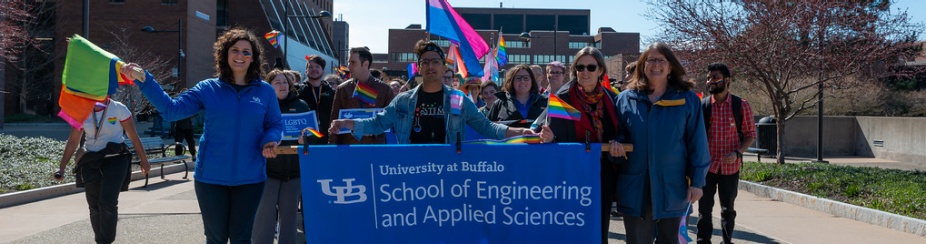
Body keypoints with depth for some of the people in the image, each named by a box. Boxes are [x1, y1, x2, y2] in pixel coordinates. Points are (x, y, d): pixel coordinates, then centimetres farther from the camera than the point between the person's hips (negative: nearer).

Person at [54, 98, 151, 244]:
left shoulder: (119, 109, -7)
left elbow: (133, 137, -1)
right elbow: (73, 141, 5)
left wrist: (144, 161, 3)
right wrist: (61, 168, 2)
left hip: (115, 161, -4)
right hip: (91, 163, 4)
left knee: (108, 203, -16)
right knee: (94, 206, 8)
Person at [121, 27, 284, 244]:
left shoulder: (265, 91, 1)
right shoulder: (208, 89, 0)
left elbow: (275, 125, 8)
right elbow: (171, 109, -4)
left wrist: (270, 141, -14)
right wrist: (143, 80, -13)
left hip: (250, 178, 0)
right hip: (211, 177, 0)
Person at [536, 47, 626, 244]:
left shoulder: (611, 98, 3)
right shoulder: (562, 98, -8)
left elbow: (619, 132, 10)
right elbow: (554, 138, -7)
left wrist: (617, 144, -12)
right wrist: (549, 138, -29)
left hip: (603, 176, 4)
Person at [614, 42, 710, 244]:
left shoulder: (688, 100, 1)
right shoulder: (625, 99, 4)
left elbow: (697, 144, 0)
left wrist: (696, 181, -4)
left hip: (672, 188, 0)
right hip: (635, 188, 1)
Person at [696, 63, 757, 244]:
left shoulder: (741, 106, -2)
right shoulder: (702, 105, -1)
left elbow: (750, 134, 2)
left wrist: (738, 153, -13)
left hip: (730, 167, 0)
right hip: (706, 165, 0)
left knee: (728, 209, 13)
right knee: (704, 208, 3)